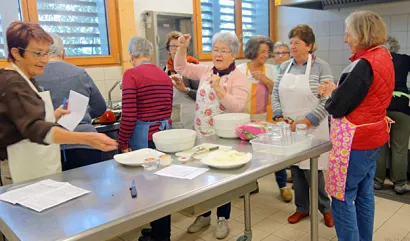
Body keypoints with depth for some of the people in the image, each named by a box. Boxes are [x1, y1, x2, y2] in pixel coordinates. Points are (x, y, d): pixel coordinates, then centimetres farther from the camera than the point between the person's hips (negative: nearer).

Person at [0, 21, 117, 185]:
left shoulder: (24, 80, 12)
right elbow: (35, 128, -35)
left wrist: (54, 116, 6)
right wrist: (87, 139, -48)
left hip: (42, 168, 9)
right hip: (28, 175, -9)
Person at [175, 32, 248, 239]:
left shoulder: (238, 77, -10)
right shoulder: (206, 70, 6)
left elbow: (237, 107, -20)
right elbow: (181, 68, 11)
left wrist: (219, 90, -29)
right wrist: (182, 48, -4)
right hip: (202, 135, 5)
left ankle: (222, 219, 26)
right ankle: (204, 215, 33)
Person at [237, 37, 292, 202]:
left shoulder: (271, 70, 4)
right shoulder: (240, 70, 1)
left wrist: (265, 79, -14)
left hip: (268, 118, 0)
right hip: (247, 119, 0)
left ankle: (283, 186, 16)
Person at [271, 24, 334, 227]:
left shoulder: (321, 67, -7)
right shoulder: (284, 67, 9)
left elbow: (327, 100, -12)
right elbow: (276, 95, 10)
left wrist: (304, 122, -19)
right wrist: (279, 117, -5)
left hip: (311, 128, -5)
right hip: (288, 128, 5)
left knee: (311, 170, 0)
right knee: (295, 169, 11)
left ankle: (325, 208, 24)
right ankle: (302, 208, 29)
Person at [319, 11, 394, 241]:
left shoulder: (365, 64, -22)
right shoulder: (383, 56, 7)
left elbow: (337, 107, -19)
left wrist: (332, 94, 1)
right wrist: (337, 90, 7)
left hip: (355, 140, -10)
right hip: (372, 136, 10)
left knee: (342, 198, 1)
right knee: (364, 193, 19)